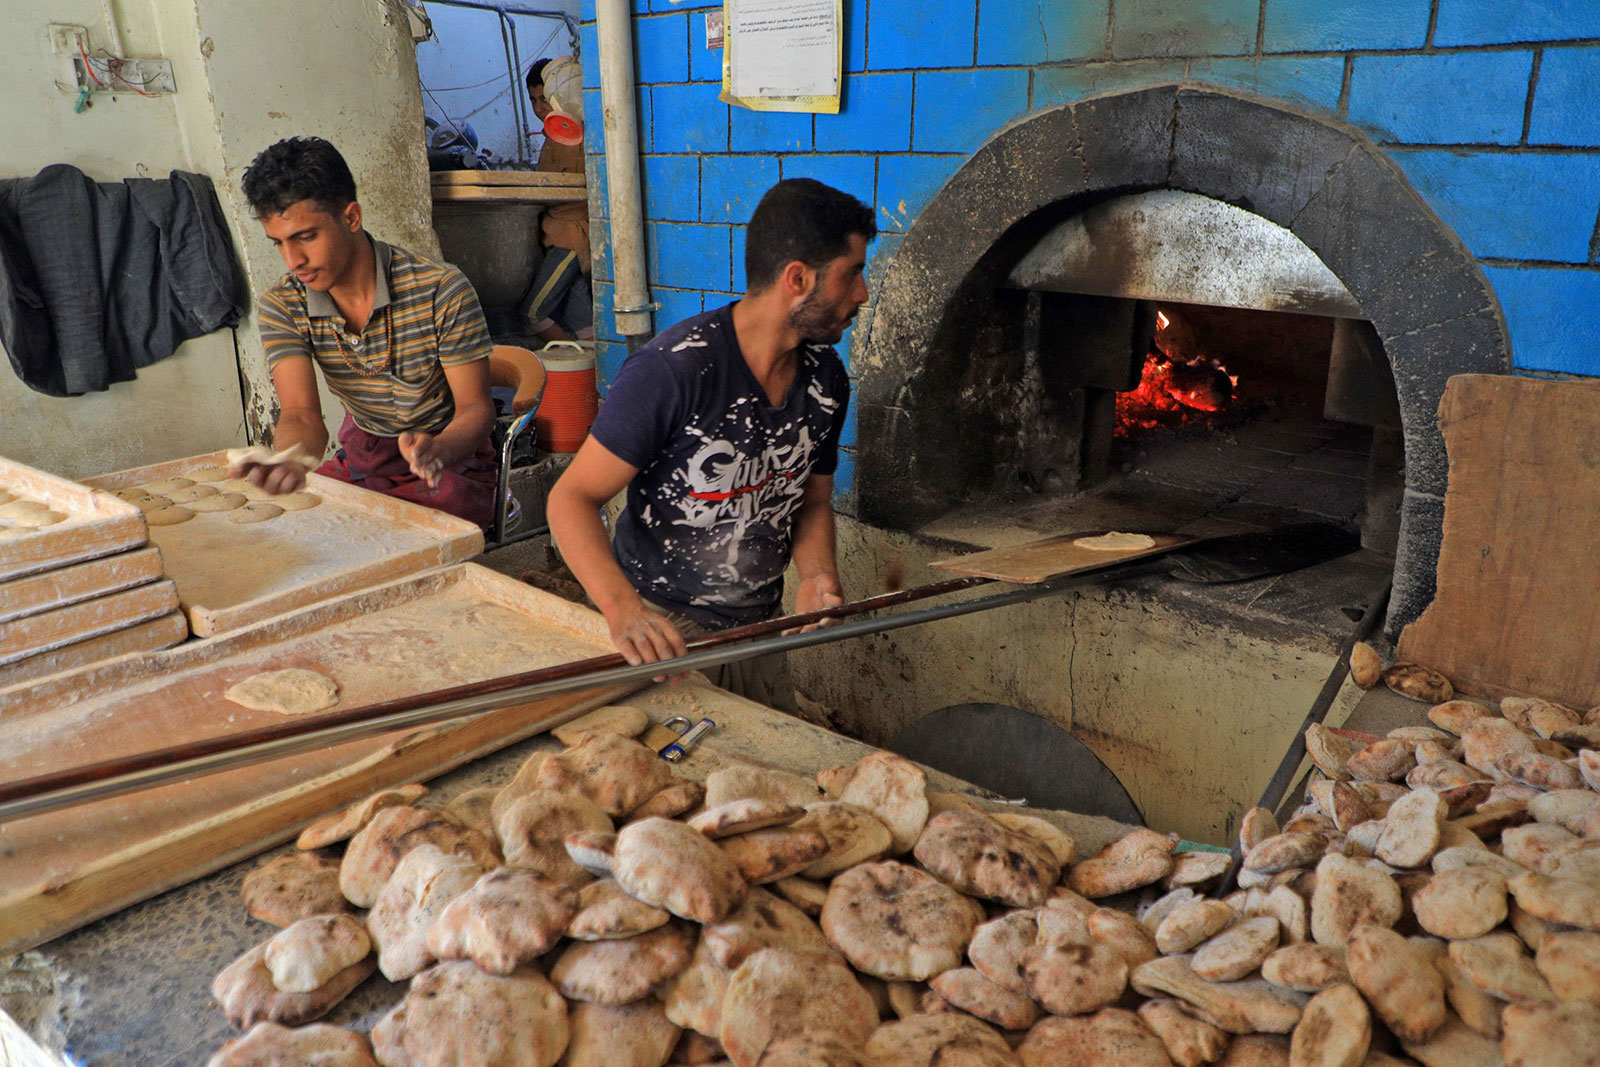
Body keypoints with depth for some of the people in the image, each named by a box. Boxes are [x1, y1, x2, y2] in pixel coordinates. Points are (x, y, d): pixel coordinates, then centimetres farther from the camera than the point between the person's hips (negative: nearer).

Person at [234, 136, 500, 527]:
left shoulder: (441, 290, -20)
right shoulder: (281, 307, -8)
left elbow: (476, 407, -17)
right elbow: (302, 414, -18)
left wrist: (436, 450, -41)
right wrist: (289, 458, -44)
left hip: (452, 459, -4)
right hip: (361, 458, 5)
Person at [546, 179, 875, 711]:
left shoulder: (826, 378, -2)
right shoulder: (672, 369, -24)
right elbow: (571, 498, -23)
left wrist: (817, 575, -13)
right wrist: (623, 610, -39)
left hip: (758, 628, 7)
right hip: (660, 628, -6)